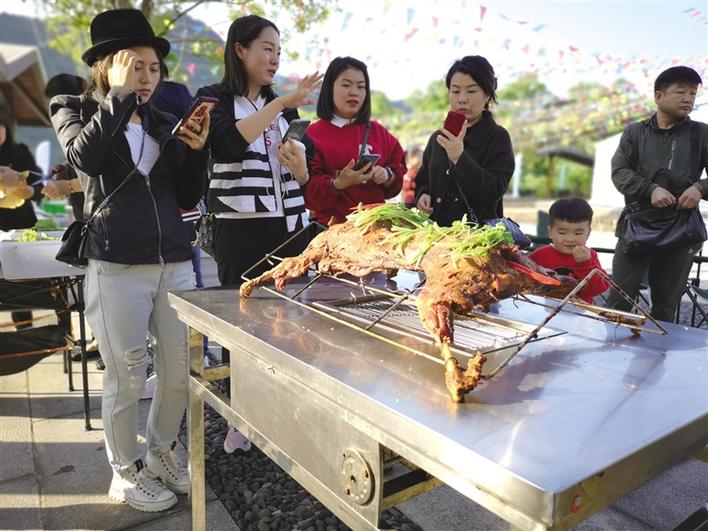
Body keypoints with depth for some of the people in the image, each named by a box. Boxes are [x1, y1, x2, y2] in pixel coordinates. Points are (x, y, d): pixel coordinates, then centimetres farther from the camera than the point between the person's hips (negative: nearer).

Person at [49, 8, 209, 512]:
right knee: (126, 377, 3)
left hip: (174, 261, 4)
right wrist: (118, 95, -11)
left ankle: (161, 452, 33)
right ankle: (127, 472, 26)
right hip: (115, 266, -4)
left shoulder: (166, 124, 15)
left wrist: (196, 151, 0)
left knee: (182, 369, 7)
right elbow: (84, 157, -17)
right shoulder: (75, 110, 7)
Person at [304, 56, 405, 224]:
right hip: (332, 226, -4)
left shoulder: (378, 131, 13)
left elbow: (398, 169, 15)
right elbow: (309, 191, -6)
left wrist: (387, 175, -5)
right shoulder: (312, 135, -1)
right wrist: (338, 184, -22)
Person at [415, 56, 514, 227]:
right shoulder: (438, 137, 12)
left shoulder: (498, 137, 0)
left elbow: (494, 192, -12)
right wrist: (422, 195, 3)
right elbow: (423, 181, 24)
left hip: (478, 230, -4)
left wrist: (459, 158, -20)